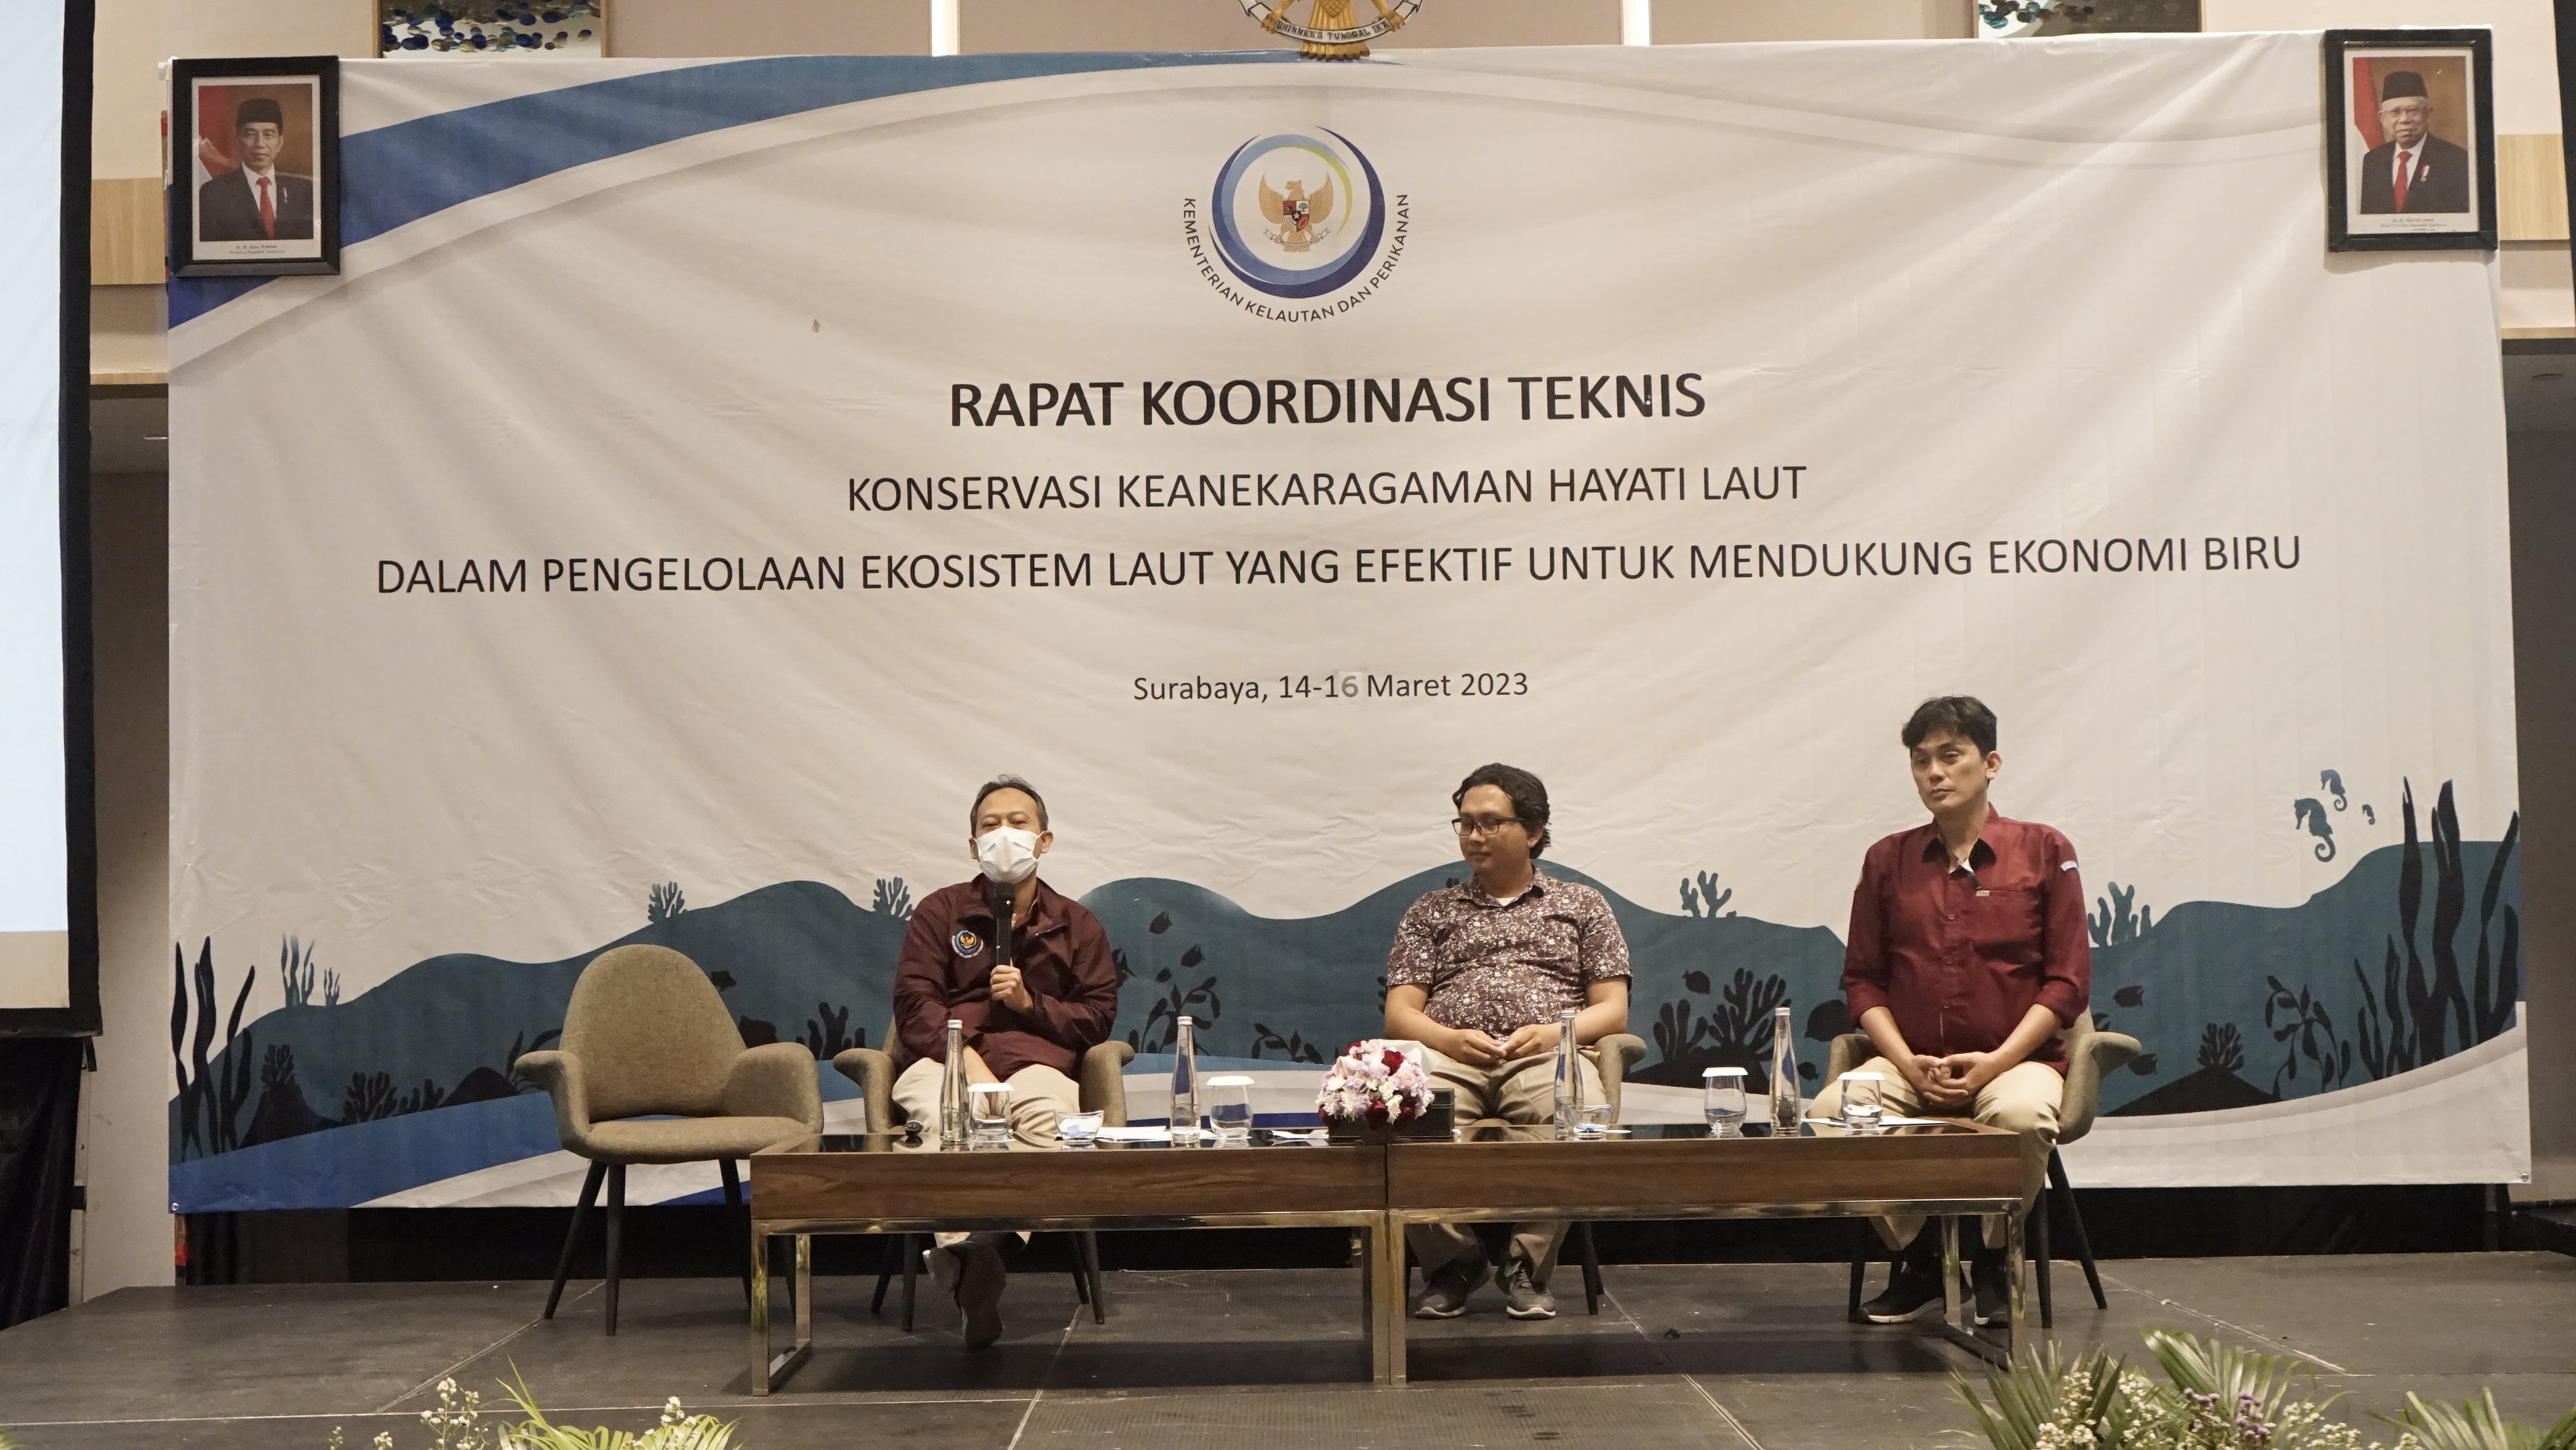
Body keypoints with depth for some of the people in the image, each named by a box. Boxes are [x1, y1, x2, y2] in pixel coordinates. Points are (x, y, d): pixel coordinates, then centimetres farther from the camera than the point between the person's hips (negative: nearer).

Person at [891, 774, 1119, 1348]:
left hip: (1035, 1058, 0)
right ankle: (970, 1250, -57)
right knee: (947, 1119, -40)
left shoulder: (1076, 924, 23)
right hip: (943, 1056, 0)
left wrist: (1030, 1002, -2)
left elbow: (1098, 1016, 17)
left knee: (1053, 1115, -39)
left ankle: (967, 1254, -53)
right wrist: (965, 1056, -13)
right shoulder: (940, 911, 19)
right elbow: (915, 1000, 5)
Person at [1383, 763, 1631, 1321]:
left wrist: (1551, 1033, -8)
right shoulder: (1430, 911, 26)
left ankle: (1529, 1265, -20)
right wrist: (1450, 1039, -9)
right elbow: (1399, 1013, 14)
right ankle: (1451, 1258, -14)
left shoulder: (1581, 905, 23)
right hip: (1448, 1055, 1)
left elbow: (1612, 1009, 14)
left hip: (1548, 1053, -1)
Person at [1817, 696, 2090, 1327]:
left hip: (2015, 1058, -2)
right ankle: (1917, 1259, -2)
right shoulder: (1887, 860, 11)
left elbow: (2068, 979, -1)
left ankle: (1989, 1264, -6)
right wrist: (1907, 1063, -8)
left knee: (2022, 1116, -37)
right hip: (1910, 1063, 3)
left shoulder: (2043, 851, 3)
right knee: (1830, 1113, -27)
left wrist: (1997, 1061, -13)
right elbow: (1862, 978, 9)